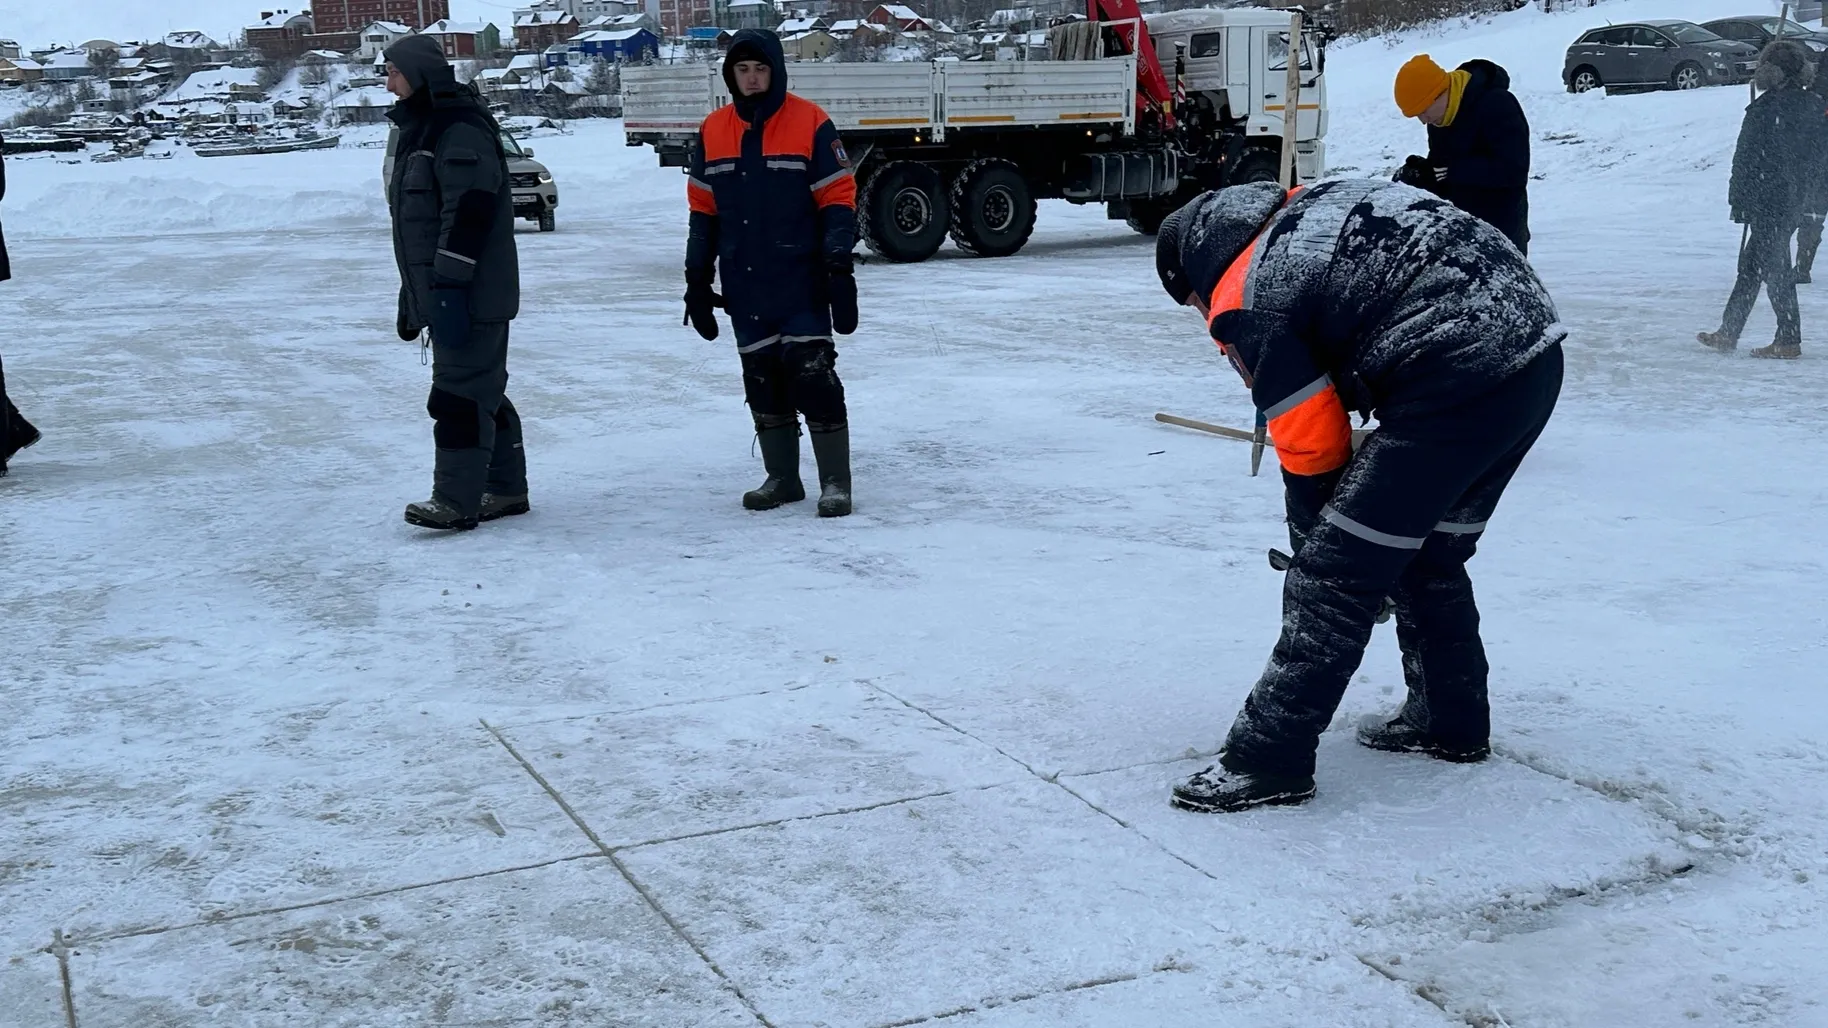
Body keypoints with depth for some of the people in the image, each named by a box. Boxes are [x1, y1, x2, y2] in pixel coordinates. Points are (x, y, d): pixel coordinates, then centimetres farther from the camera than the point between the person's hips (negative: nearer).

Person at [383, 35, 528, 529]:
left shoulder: (461, 129, -15)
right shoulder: (419, 130, 19)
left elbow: (469, 213, -23)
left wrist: (448, 286, -26)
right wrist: (412, 297, 24)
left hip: (472, 296, -10)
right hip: (445, 294, 10)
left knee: (460, 393, -9)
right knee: (483, 390, 13)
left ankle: (456, 499, -7)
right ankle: (505, 488, 20)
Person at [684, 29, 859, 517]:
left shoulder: (810, 123, -6)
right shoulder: (713, 131, 8)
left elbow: (838, 197, -6)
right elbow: (702, 208, 13)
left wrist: (839, 261, -14)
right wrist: (697, 276, 10)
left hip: (801, 280, -4)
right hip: (745, 286, 5)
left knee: (813, 376, -7)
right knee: (762, 380, 9)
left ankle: (834, 482, 1)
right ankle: (781, 477, 21)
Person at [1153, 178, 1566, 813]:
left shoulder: (1245, 303, -2)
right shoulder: (1318, 201, 21)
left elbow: (1311, 450, 0)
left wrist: (1314, 545, 17)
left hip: (1458, 387, -9)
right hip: (1538, 357, 9)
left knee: (1339, 570, -1)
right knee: (1430, 553, 24)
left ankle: (1269, 758, 4)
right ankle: (1449, 720, 37)